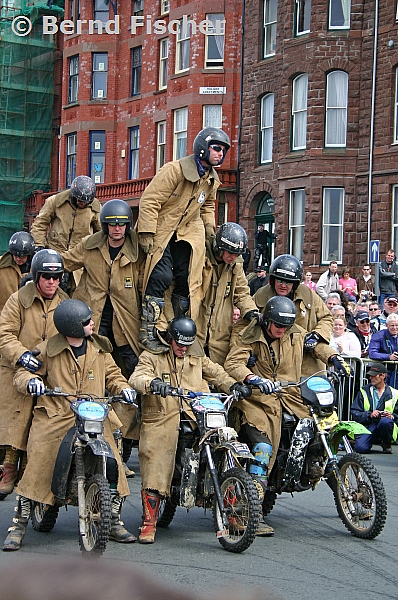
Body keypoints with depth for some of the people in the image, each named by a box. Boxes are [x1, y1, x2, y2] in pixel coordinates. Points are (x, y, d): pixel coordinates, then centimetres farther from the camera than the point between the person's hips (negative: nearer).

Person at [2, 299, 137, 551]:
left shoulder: (99, 349, 11)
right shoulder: (48, 350, -1)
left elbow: (112, 374, 19)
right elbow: (23, 372, 3)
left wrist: (123, 388, -2)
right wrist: (31, 381, -20)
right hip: (54, 419, -3)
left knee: (112, 466, -9)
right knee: (35, 471, -8)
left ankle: (115, 523, 11)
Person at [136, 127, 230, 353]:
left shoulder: (212, 179, 4)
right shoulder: (176, 170, -21)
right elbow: (150, 200, -21)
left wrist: (209, 227, 10)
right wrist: (146, 233, -23)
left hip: (187, 231, 7)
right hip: (160, 229, -7)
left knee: (187, 277, 0)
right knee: (162, 276, -19)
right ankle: (148, 333, -14)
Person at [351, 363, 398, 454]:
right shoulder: (364, 391, 11)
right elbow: (354, 413, 4)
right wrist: (369, 415, -14)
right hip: (367, 426, 0)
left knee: (386, 421, -37)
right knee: (360, 448, -29)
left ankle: (386, 443, -6)